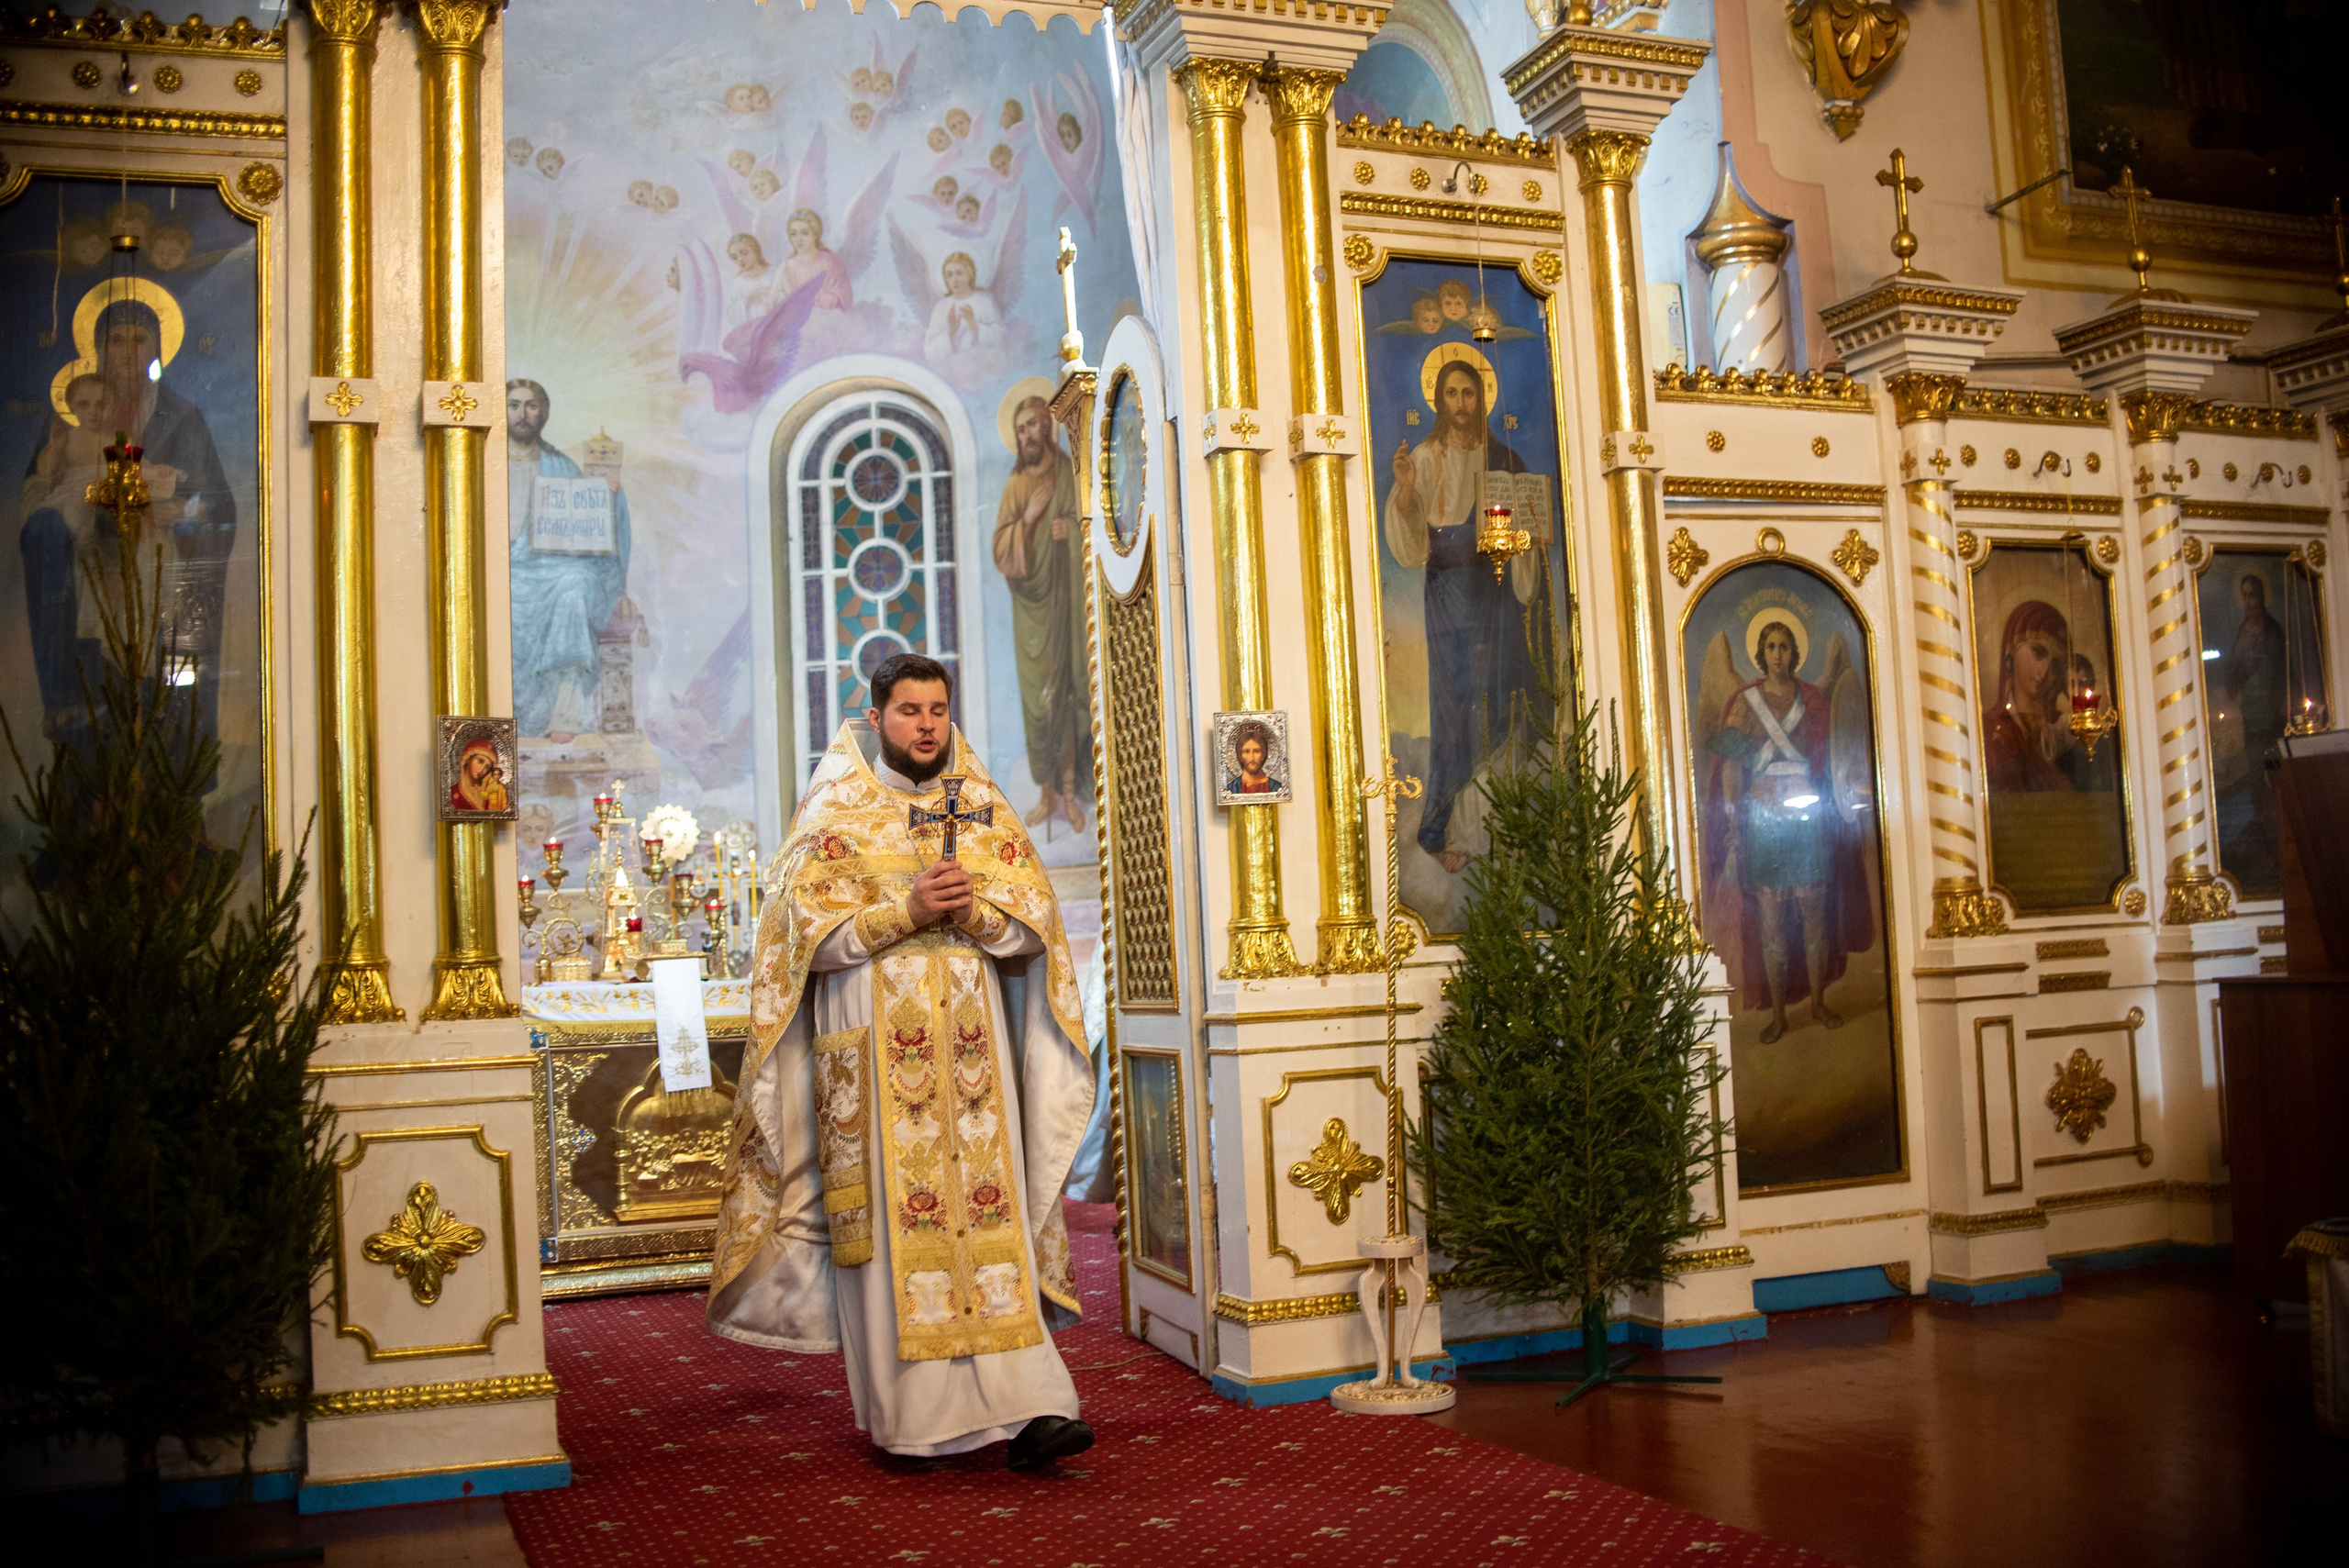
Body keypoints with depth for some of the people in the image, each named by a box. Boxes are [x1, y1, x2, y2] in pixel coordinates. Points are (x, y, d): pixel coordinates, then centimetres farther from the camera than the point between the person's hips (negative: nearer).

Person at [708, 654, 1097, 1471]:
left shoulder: (982, 807, 11)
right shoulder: (832, 814, 3)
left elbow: (1033, 927, 5)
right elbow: (813, 935, -6)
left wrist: (969, 906, -13)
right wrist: (906, 912, -17)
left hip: (970, 1045, 2)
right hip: (872, 1049, -2)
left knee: (988, 1214, -4)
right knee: (890, 1221, -2)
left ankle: (1024, 1407, -7)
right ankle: (908, 1413, 8)